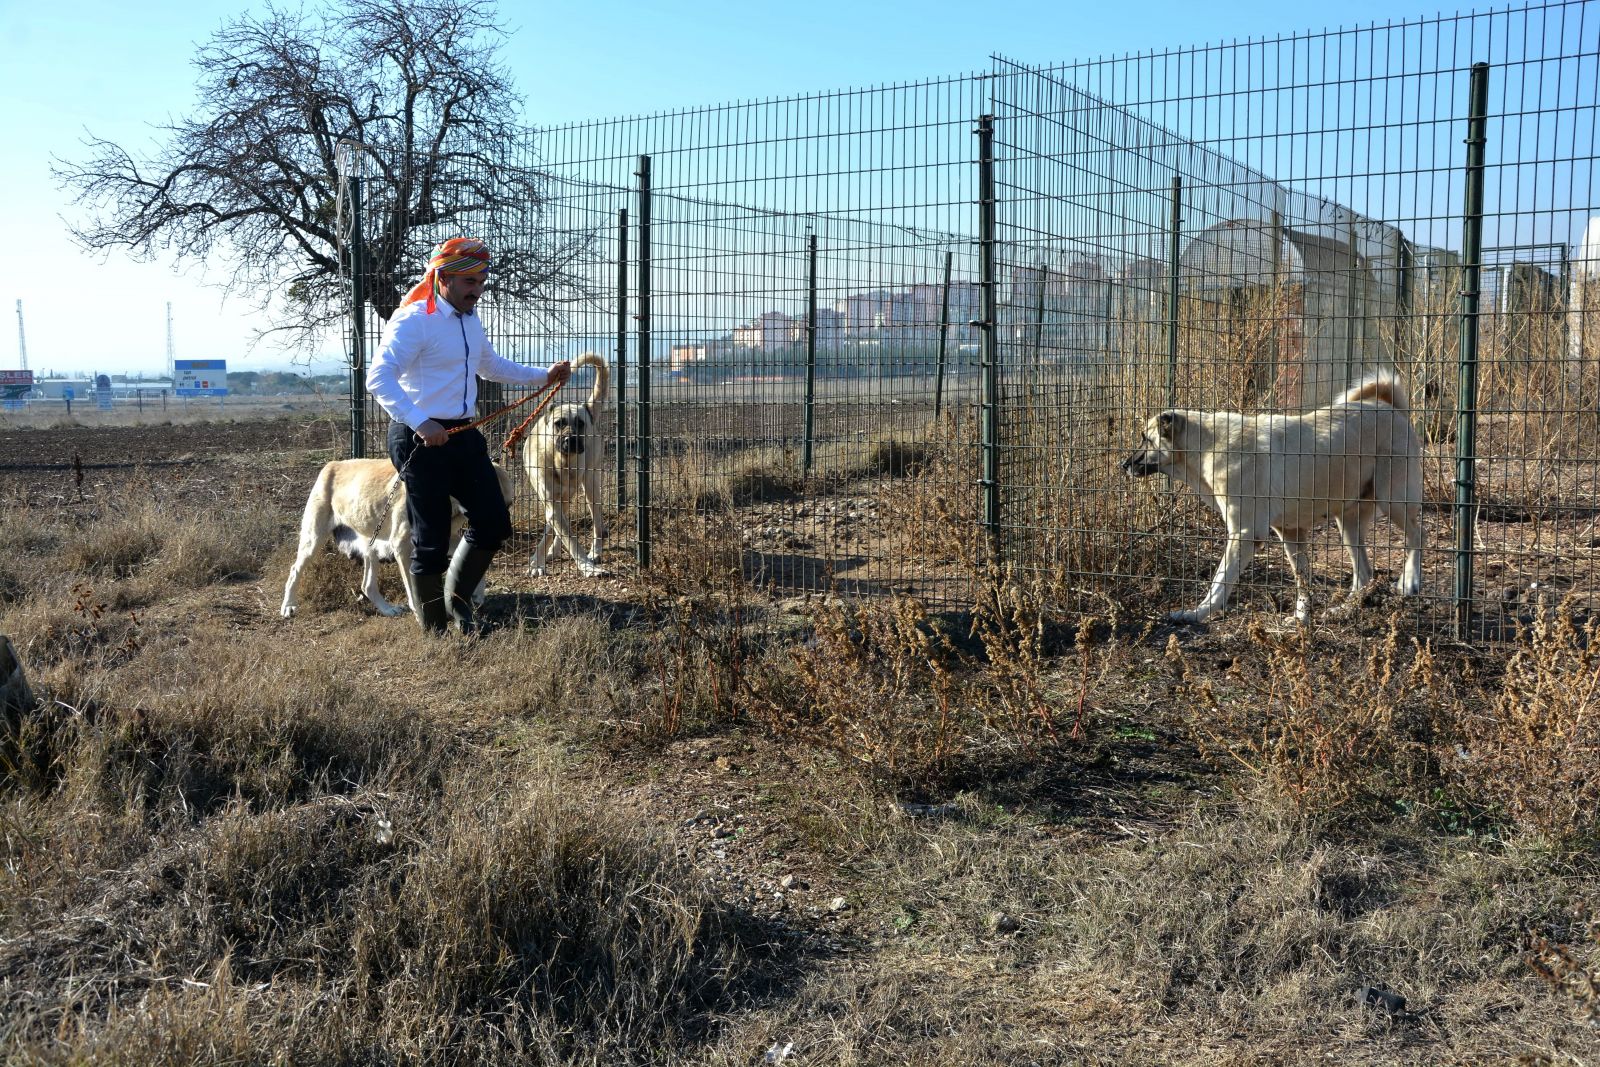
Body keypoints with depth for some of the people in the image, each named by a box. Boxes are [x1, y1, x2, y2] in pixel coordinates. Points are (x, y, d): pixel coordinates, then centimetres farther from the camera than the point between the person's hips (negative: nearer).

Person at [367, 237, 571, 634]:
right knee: (432, 539, -1)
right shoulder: (413, 320, -14)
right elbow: (378, 378, -24)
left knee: (494, 523, 9)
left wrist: (544, 376, 26)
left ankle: (457, 599, 29)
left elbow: (492, 366, 33)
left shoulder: (471, 320, 15)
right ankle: (434, 630, 12)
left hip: (463, 436, 8)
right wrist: (419, 422, -34)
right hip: (421, 440, -8)